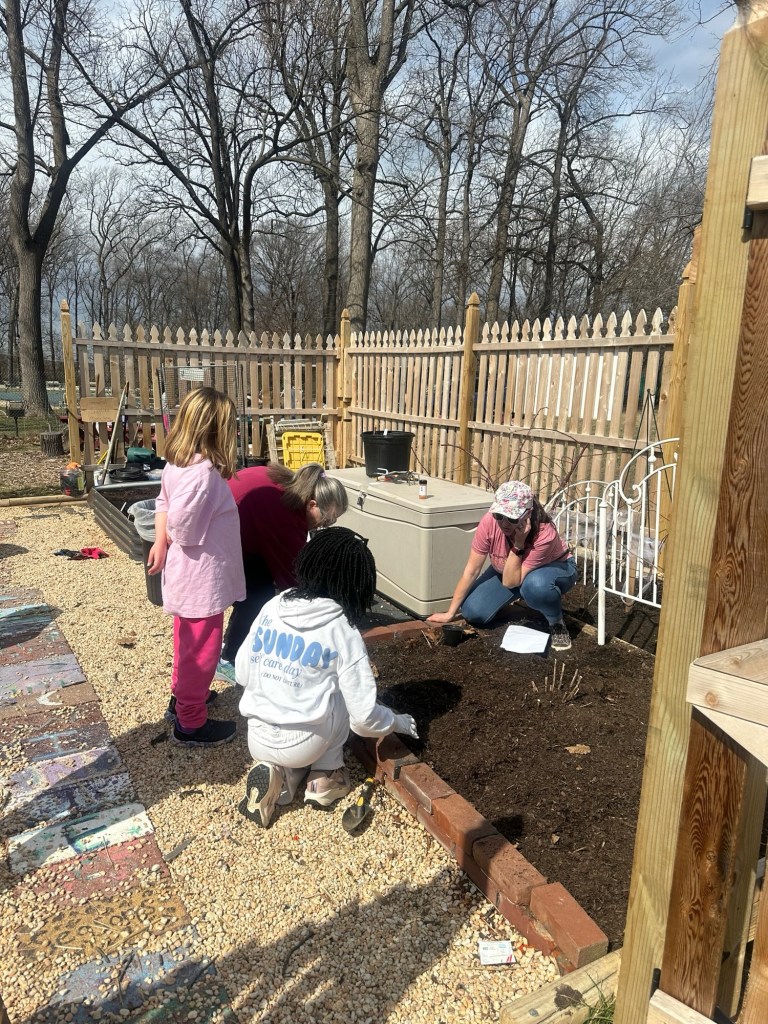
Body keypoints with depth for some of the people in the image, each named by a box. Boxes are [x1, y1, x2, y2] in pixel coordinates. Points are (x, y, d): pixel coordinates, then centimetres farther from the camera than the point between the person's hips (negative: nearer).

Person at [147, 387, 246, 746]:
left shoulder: (177, 463, 3)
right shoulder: (204, 472, -28)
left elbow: (163, 504, 11)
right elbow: (183, 529, -28)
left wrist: (161, 543, 0)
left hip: (186, 573, 10)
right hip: (201, 576, -10)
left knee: (188, 642, 26)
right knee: (201, 648, 6)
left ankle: (182, 697, 45)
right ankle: (190, 723, 22)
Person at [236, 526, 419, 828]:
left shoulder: (272, 607, -3)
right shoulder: (343, 632, -14)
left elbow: (243, 673, 7)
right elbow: (363, 717, -11)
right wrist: (397, 722, 9)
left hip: (256, 739, 4)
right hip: (301, 745, -4)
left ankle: (277, 773, 2)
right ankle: (325, 778, 16)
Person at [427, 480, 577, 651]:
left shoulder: (544, 534, -38)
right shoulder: (489, 522, -30)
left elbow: (510, 582, -35)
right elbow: (471, 571, -21)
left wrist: (518, 544, -45)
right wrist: (450, 613, -18)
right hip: (507, 570, 4)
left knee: (536, 584, -41)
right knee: (473, 612, -14)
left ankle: (556, 623, -8)